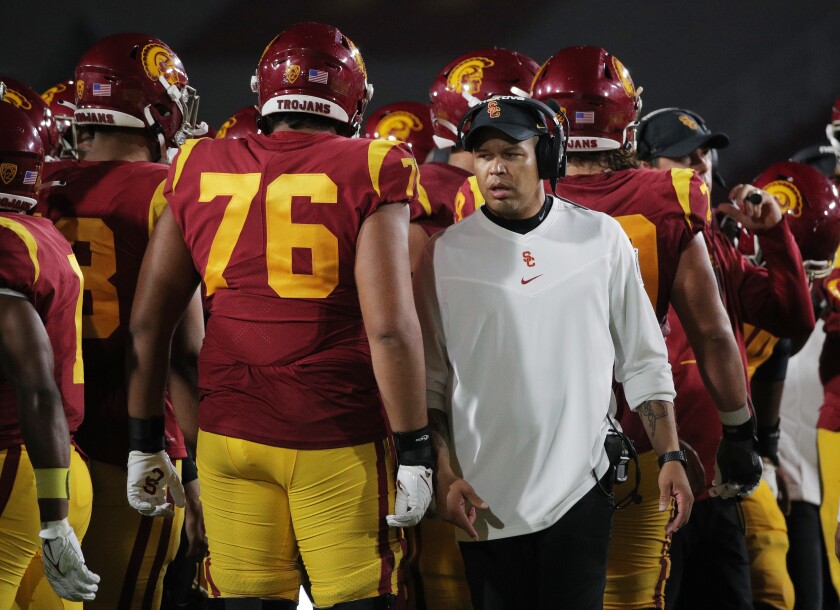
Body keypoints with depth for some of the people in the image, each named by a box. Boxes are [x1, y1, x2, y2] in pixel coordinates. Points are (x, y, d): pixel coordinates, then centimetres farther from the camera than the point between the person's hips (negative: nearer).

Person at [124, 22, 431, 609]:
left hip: (229, 433, 4)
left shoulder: (200, 171, 7)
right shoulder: (368, 174, -5)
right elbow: (389, 327, -12)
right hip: (337, 439, -4)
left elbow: (149, 321, 9)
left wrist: (146, 440, 17)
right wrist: (414, 449, -5)